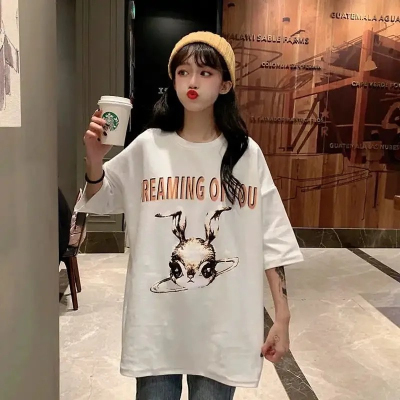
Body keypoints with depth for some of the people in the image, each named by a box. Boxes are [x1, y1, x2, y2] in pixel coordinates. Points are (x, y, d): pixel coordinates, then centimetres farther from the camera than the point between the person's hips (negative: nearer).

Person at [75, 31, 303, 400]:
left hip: (223, 321, 0)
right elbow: (99, 203, 7)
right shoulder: (148, 147, -4)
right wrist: (94, 161, -13)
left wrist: (282, 316, -1)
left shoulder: (246, 154, -4)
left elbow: (271, 239, -1)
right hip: (156, 318, 1)